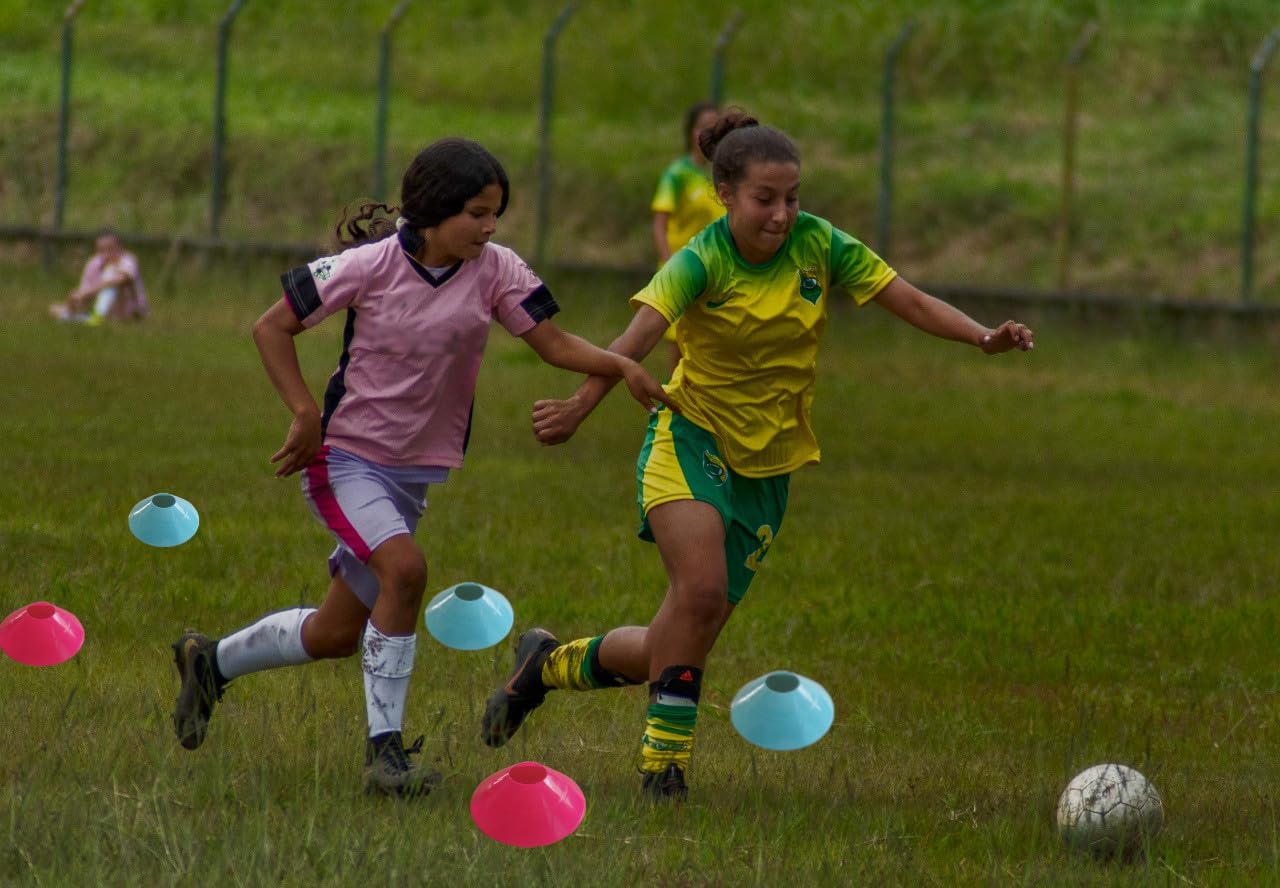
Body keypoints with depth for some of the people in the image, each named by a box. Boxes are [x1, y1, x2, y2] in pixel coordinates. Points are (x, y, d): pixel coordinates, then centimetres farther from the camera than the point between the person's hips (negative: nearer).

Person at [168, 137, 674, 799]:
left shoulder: (494, 271, -6)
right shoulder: (370, 266, -15)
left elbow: (554, 344, -9)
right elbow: (272, 327, -7)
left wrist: (620, 366, -27)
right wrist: (306, 415, -15)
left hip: (417, 470, 5)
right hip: (345, 455, -5)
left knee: (336, 634, 12)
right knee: (405, 570, -29)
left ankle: (212, 661, 38)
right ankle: (384, 747, -22)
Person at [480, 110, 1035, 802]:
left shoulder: (817, 245, -5)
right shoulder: (702, 262, -17)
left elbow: (911, 302, -4)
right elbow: (639, 335, -33)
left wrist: (985, 337, -22)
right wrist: (581, 405, -48)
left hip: (766, 465, 4)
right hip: (692, 440, -4)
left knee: (674, 651, 3)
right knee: (701, 587, -30)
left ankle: (548, 664, 30)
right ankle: (664, 763, -16)